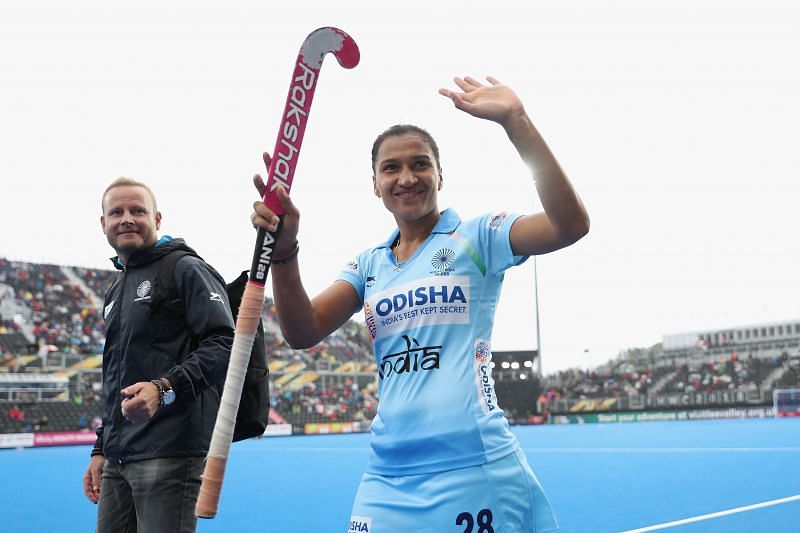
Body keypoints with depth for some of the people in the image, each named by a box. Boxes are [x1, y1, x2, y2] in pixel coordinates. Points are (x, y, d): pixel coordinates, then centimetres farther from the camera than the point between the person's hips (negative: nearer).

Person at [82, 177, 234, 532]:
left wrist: (165, 387, -27)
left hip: (170, 455, -8)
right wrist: (101, 449, 24)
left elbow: (224, 344, -15)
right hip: (118, 460, 8)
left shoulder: (184, 270, -3)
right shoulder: (116, 291, 23)